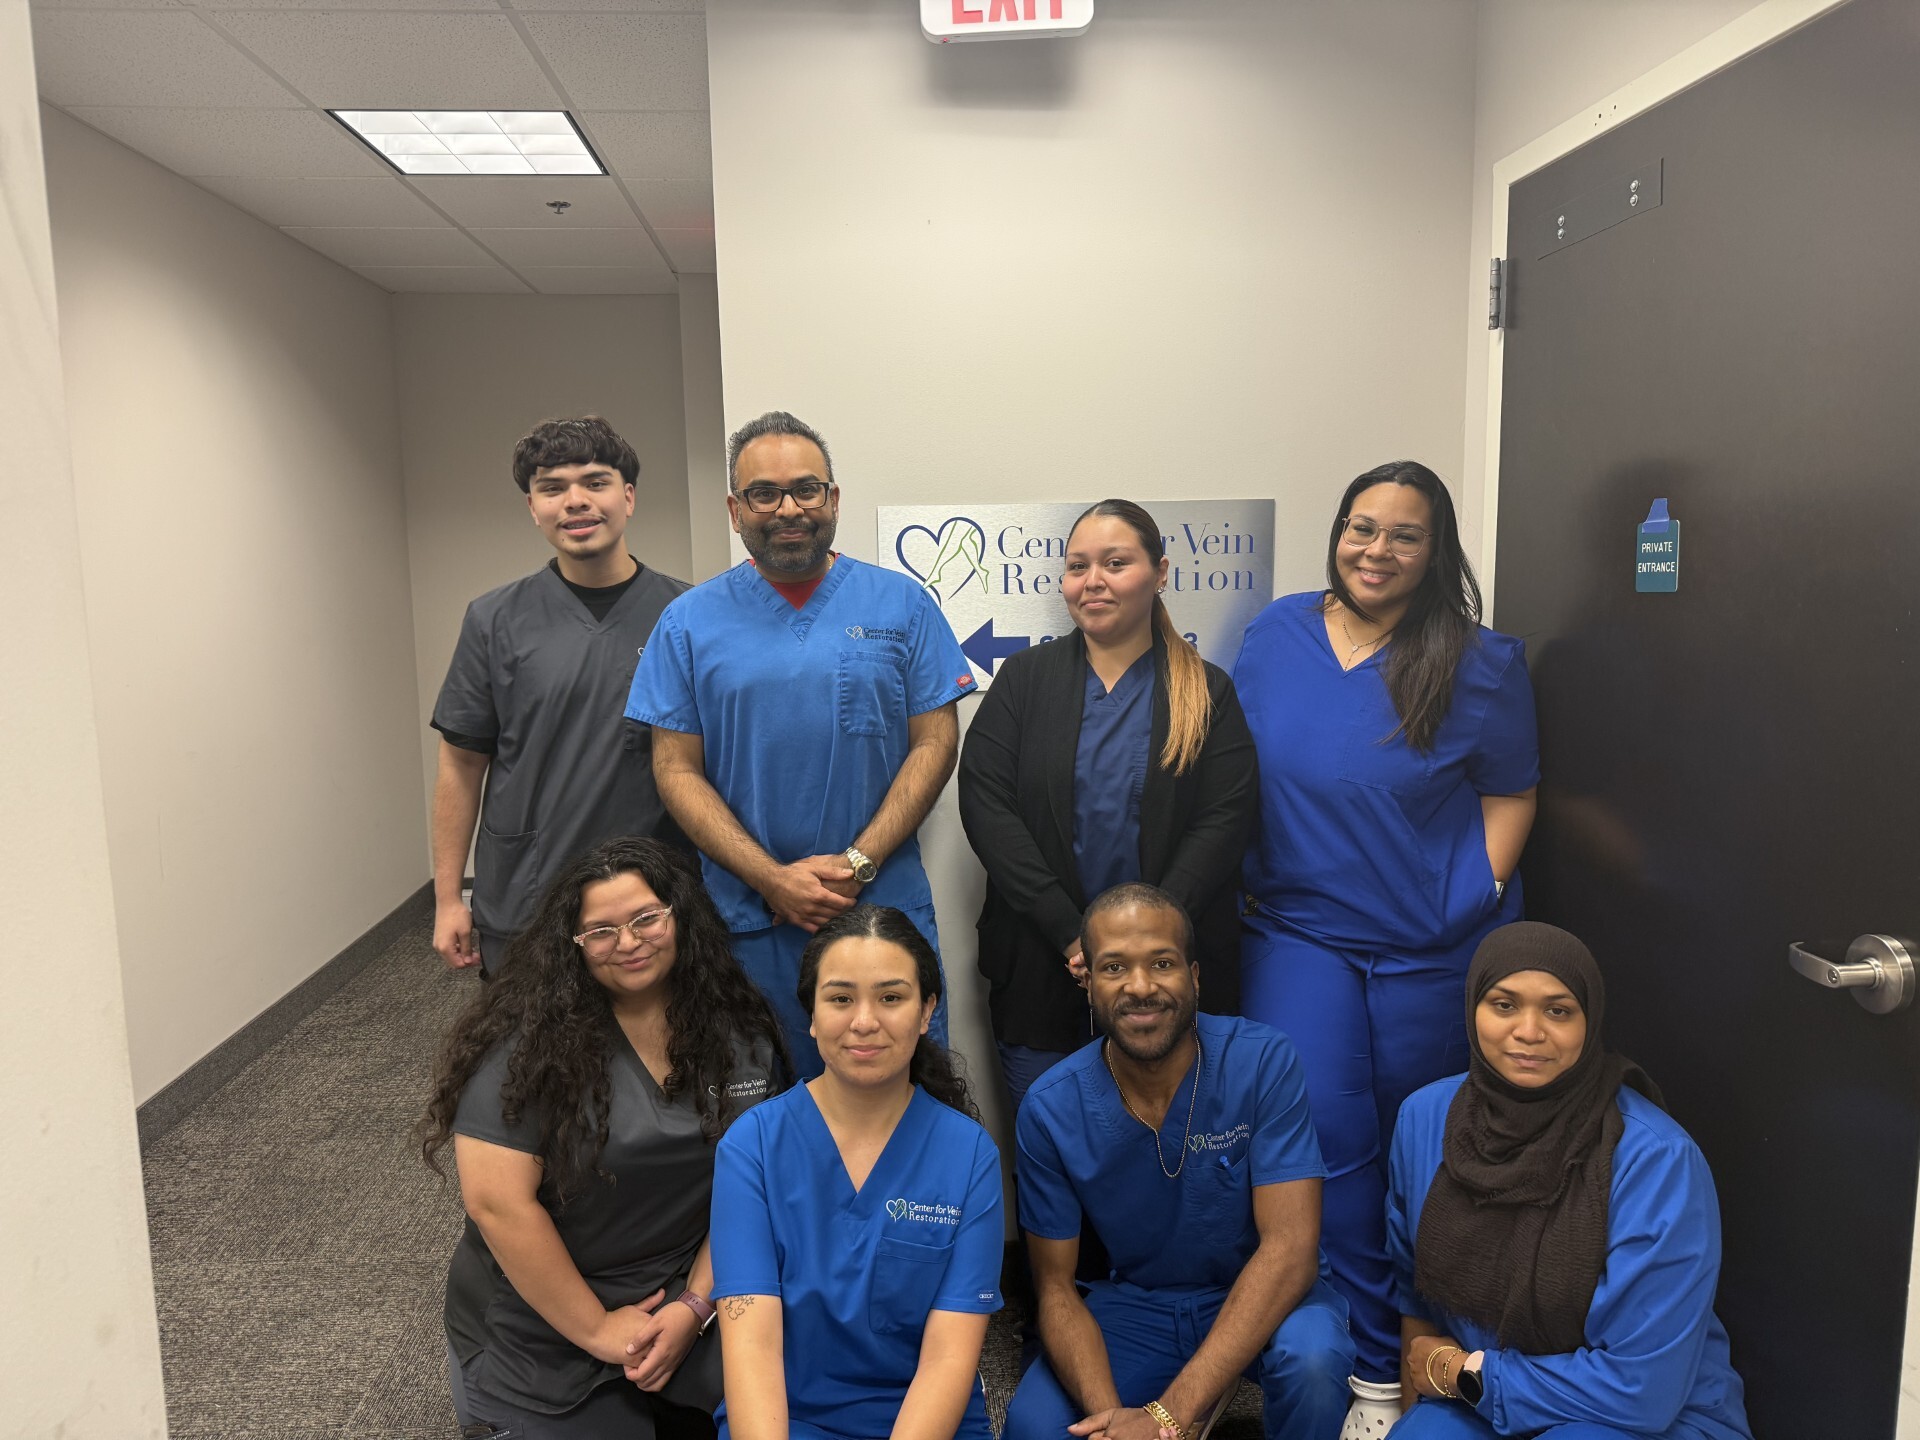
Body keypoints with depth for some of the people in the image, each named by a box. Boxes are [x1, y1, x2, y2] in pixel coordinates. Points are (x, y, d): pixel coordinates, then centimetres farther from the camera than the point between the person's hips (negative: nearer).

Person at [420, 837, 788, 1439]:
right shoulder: (529, 1039, -17)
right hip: (540, 1335, -3)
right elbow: (497, 1202, -20)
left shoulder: (739, 1032, -4)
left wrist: (694, 1306, -12)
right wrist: (597, 1331, -15)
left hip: (683, 1308, 3)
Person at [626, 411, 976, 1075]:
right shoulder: (690, 620, 2)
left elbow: (935, 742, -2)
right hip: (747, 918, 1)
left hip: (887, 907, 0)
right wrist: (772, 879, -12)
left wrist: (857, 863, -13)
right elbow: (677, 769, -1)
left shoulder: (902, 604, 1)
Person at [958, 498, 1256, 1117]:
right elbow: (985, 805, -5)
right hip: (1040, 968, 1)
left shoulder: (1208, 692, 4)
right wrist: (1070, 933, -14)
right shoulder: (1024, 678, 5)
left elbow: (1224, 822, -5)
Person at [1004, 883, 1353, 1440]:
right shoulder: (1050, 1108, -14)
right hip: (1135, 1303, 2)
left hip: (1260, 1299, -1)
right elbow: (1055, 1286, -7)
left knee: (1311, 1353, -34)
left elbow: (1290, 1246, -25)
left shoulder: (1264, 1062, -21)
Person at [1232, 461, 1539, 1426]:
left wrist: (1479, 896, -9)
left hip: (1432, 951, -1)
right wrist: (1249, 883, 1)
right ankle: (1374, 1362, 18)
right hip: (1300, 935, 1)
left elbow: (1508, 793, 3)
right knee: (1322, 1140, -2)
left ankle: (1409, 1356, 31)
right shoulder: (1276, 634, 1)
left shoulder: (1480, 665, -4)